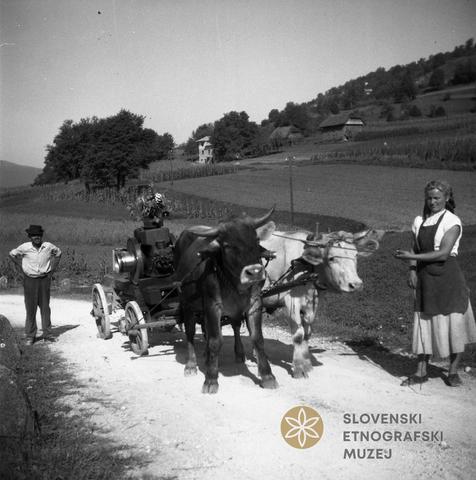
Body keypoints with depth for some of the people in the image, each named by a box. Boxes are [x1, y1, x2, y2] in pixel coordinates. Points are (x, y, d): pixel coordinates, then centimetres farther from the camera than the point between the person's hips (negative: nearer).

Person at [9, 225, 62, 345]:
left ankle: (47, 335, 12)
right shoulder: (25, 247, -8)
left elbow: (58, 253, 16)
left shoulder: (48, 246, -5)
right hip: (29, 280, -1)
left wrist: (52, 268, 9)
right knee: (30, 309, 2)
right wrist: (22, 266, 5)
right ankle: (30, 336, 10)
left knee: (45, 308, 5)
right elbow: (12, 254, 10)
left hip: (44, 280, 1)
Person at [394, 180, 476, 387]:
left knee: (453, 323, 0)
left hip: (447, 277, -4)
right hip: (425, 277, 4)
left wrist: (412, 257, -19)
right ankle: (421, 371, 12)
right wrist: (412, 269, -4)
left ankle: (453, 371, 16)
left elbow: (443, 253, -17)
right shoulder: (419, 221, 9)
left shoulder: (452, 222, -8)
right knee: (424, 323, 4)